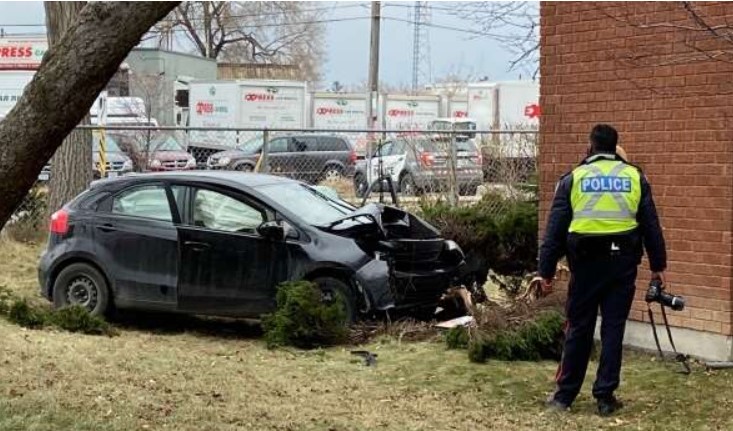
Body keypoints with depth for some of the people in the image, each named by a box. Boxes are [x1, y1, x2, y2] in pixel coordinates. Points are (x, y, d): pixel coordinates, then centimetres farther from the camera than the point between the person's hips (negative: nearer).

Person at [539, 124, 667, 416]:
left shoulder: (574, 178, 3)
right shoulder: (634, 176, 6)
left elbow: (555, 228, 2)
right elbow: (651, 225, 9)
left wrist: (547, 271, 6)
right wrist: (658, 265, 17)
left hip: (586, 262, -1)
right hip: (623, 262, 1)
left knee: (579, 329, 8)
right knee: (613, 329, 6)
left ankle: (564, 395, 14)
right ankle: (605, 398, 8)